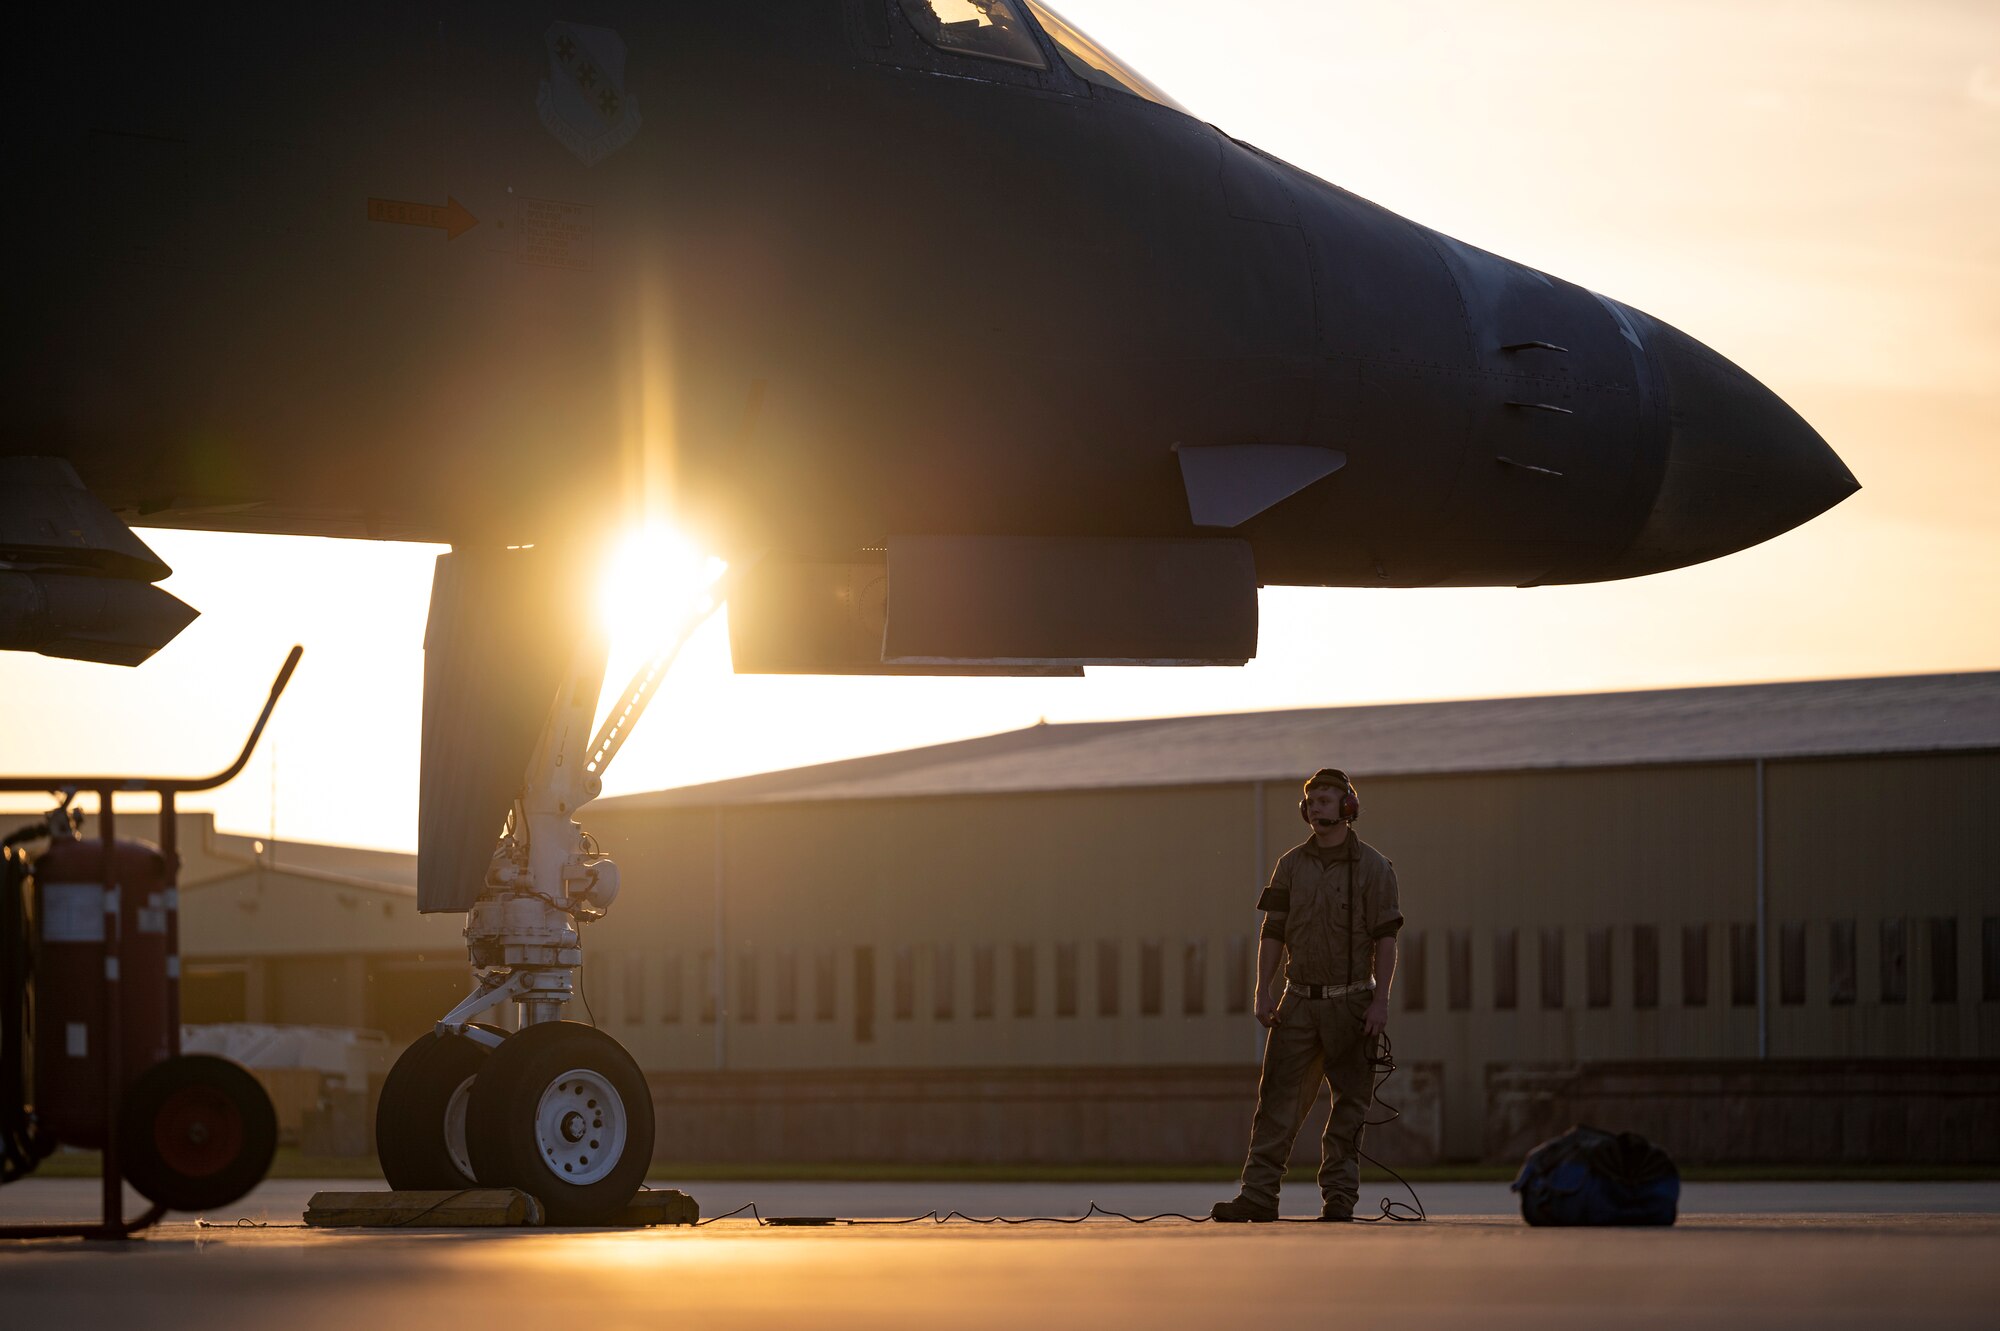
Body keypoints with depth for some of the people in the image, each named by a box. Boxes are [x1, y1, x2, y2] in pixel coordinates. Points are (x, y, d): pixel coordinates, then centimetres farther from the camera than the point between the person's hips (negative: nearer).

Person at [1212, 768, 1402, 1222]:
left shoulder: (1372, 867, 0)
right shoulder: (1292, 865, 9)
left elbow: (1385, 940, -4)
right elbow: (1273, 933, 10)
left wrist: (1380, 1001, -12)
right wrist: (1263, 992, 0)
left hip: (1351, 1003, -2)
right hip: (1299, 1001, 2)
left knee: (1350, 1103, 0)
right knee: (1279, 1098, -5)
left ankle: (1339, 1196, 6)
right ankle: (1258, 1195, -8)